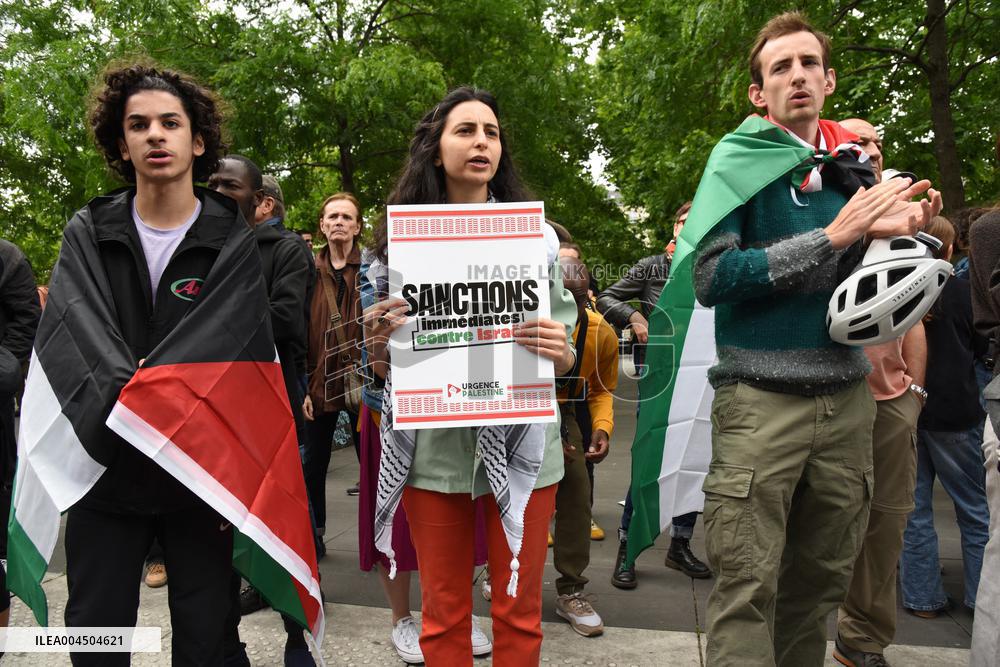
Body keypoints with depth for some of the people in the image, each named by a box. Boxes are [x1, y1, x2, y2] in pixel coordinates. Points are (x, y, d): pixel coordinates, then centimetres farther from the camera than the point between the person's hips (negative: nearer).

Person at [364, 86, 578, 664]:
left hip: (519, 443, 0)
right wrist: (379, 344, -12)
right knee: (443, 615, 12)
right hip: (433, 444, 1)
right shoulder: (402, 242, 5)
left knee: (519, 613, 11)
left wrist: (560, 351, -16)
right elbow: (385, 369, 9)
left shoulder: (535, 237, 4)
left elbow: (566, 358, 6)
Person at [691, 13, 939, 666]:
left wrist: (892, 234, -2)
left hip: (848, 396, 6)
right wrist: (831, 237, -16)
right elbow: (711, 277, -15)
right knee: (747, 587, -5)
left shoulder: (855, 164, 13)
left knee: (822, 579, 16)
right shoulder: (740, 161, -3)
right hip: (762, 396, -5)